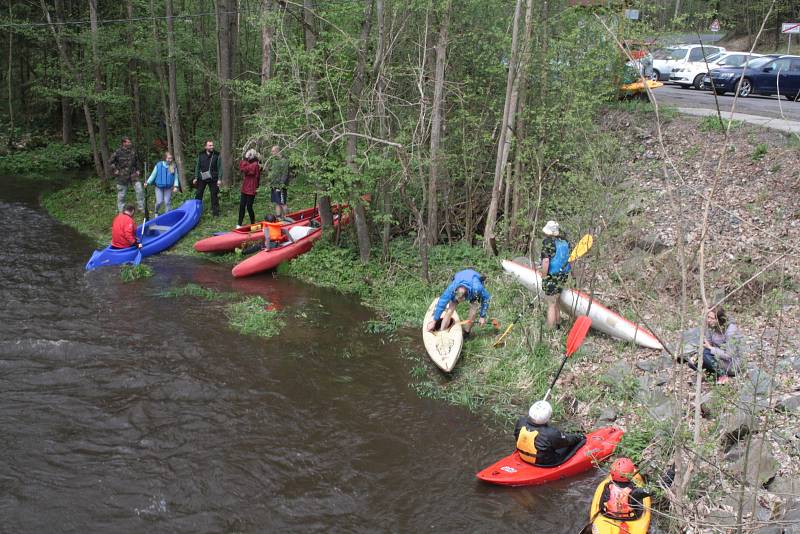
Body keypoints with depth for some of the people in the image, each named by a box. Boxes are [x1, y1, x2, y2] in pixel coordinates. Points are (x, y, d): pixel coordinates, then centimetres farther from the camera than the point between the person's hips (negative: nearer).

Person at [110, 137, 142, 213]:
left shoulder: (133, 152, 4)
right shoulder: (118, 152, -8)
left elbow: (136, 161, 21)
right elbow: (111, 161, -2)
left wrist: (137, 170, 15)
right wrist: (115, 170, -6)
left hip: (133, 174, 3)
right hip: (122, 176, -3)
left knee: (140, 190, -8)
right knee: (121, 194, 6)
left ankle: (141, 207, 4)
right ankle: (120, 210, 18)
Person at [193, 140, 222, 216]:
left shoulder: (217, 155, -4)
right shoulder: (200, 155, 2)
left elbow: (219, 168, -4)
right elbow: (197, 166, 7)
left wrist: (219, 179, -10)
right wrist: (196, 178, 4)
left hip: (213, 179, -2)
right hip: (202, 178, 2)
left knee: (214, 196, 2)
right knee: (198, 195, 7)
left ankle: (215, 212, 11)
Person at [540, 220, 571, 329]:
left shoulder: (548, 242, -15)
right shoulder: (565, 242, 6)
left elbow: (546, 261, -22)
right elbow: (569, 259, 11)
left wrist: (544, 276, -13)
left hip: (552, 278, -7)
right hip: (563, 277, 7)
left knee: (551, 305, 0)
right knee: (555, 303, 21)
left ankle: (551, 330, 6)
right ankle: (557, 326, 32)